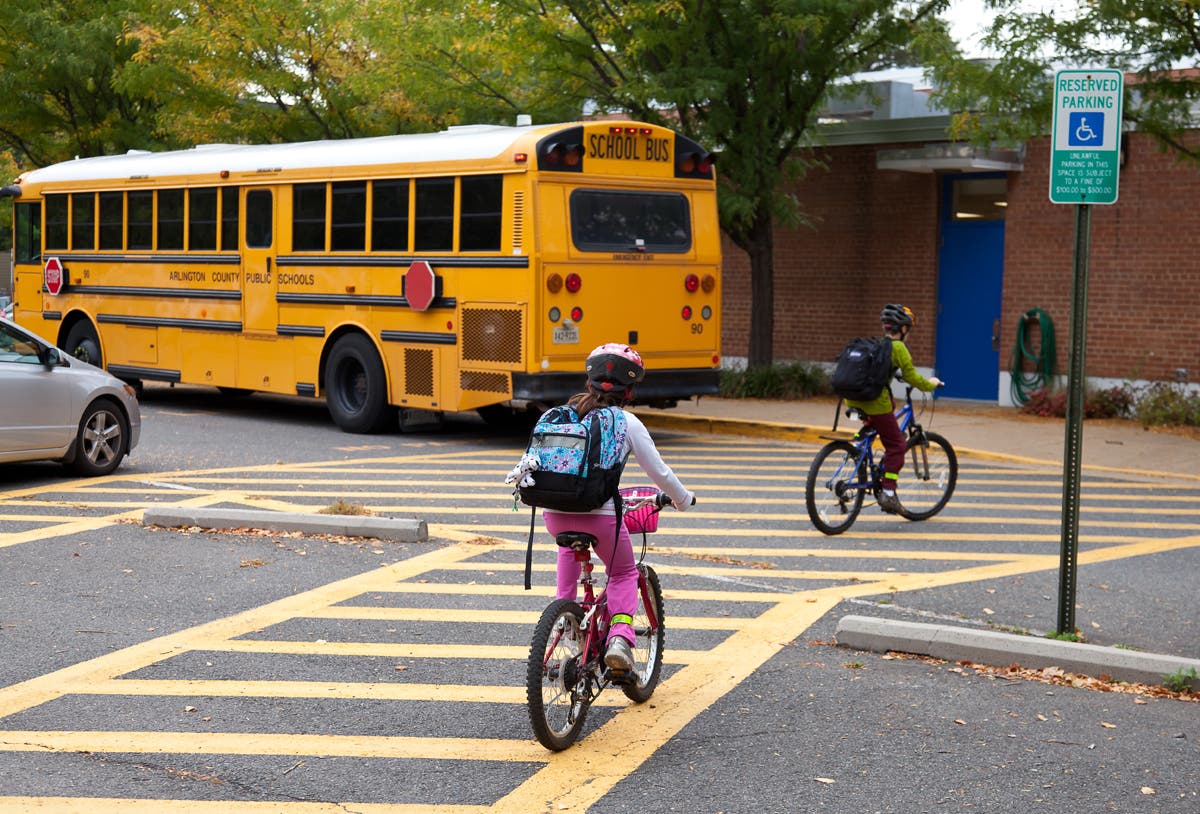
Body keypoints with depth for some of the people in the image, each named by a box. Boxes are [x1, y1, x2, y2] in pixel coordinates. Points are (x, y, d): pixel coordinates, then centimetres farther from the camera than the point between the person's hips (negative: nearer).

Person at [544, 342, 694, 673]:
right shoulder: (627, 423, 3)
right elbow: (659, 472, 7)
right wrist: (683, 500, 25)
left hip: (554, 512, 3)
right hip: (600, 513, -3)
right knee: (623, 573, 20)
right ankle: (620, 637, -2)